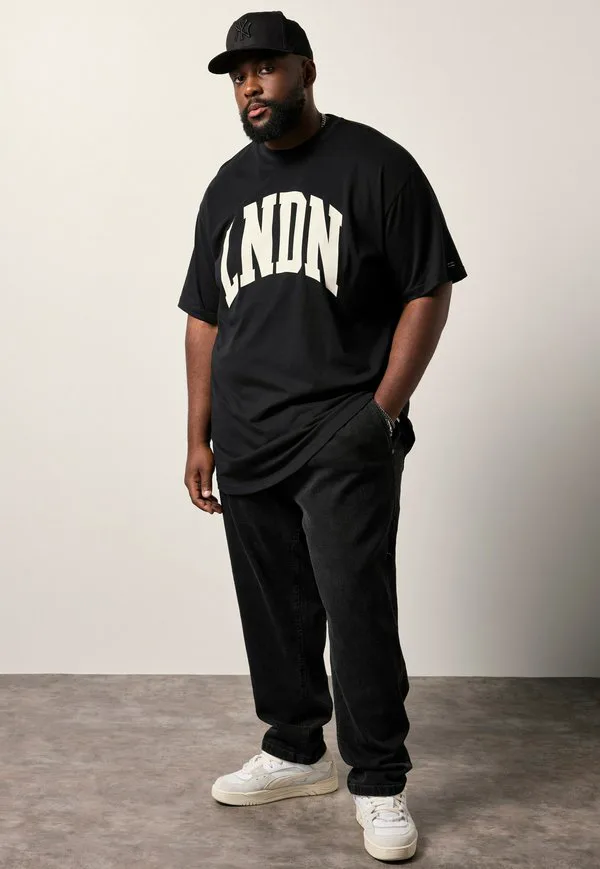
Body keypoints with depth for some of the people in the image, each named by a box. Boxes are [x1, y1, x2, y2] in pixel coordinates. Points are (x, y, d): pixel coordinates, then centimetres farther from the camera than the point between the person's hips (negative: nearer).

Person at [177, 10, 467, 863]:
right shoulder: (228, 187, 15)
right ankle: (296, 752, 29)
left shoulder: (376, 165, -1)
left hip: (343, 432, -5)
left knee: (357, 605, -7)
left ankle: (379, 783, 8)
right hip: (246, 436, 6)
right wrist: (198, 436, 12)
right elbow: (206, 318, 16)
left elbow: (429, 292, -4)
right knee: (272, 605, 12)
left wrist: (385, 408, -12)